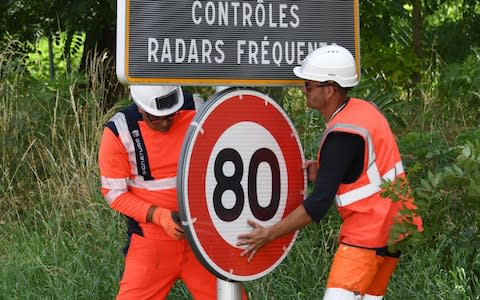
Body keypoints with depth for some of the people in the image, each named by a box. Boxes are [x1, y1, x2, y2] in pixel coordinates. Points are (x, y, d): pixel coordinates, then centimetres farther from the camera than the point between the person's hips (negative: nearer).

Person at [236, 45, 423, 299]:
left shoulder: (343, 134, -20)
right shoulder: (364, 109, 6)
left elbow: (319, 203, -21)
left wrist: (269, 234, -15)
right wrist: (321, 174, 3)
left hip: (370, 231, -10)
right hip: (392, 225, 10)